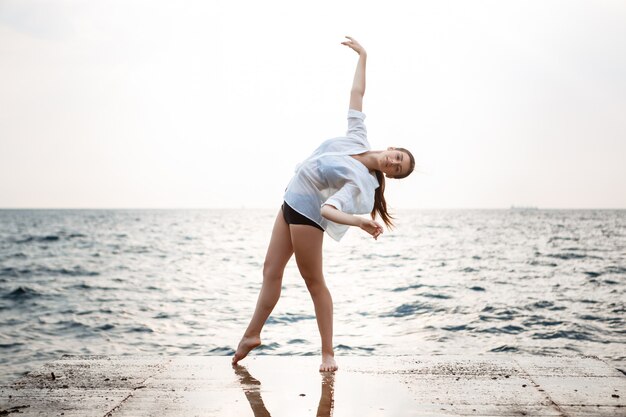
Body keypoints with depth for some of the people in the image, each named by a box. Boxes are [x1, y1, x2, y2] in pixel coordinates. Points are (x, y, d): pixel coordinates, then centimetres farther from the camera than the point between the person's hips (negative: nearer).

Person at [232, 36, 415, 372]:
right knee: (271, 270, 13)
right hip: (290, 203, 8)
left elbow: (330, 208, -34)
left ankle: (328, 352, 8)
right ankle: (252, 334, 25)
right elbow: (356, 93, 7)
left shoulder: (360, 181, -21)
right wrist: (363, 57, 8)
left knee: (314, 282, -3)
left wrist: (357, 221, -51)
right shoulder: (359, 139, -2)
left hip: (307, 213, -8)